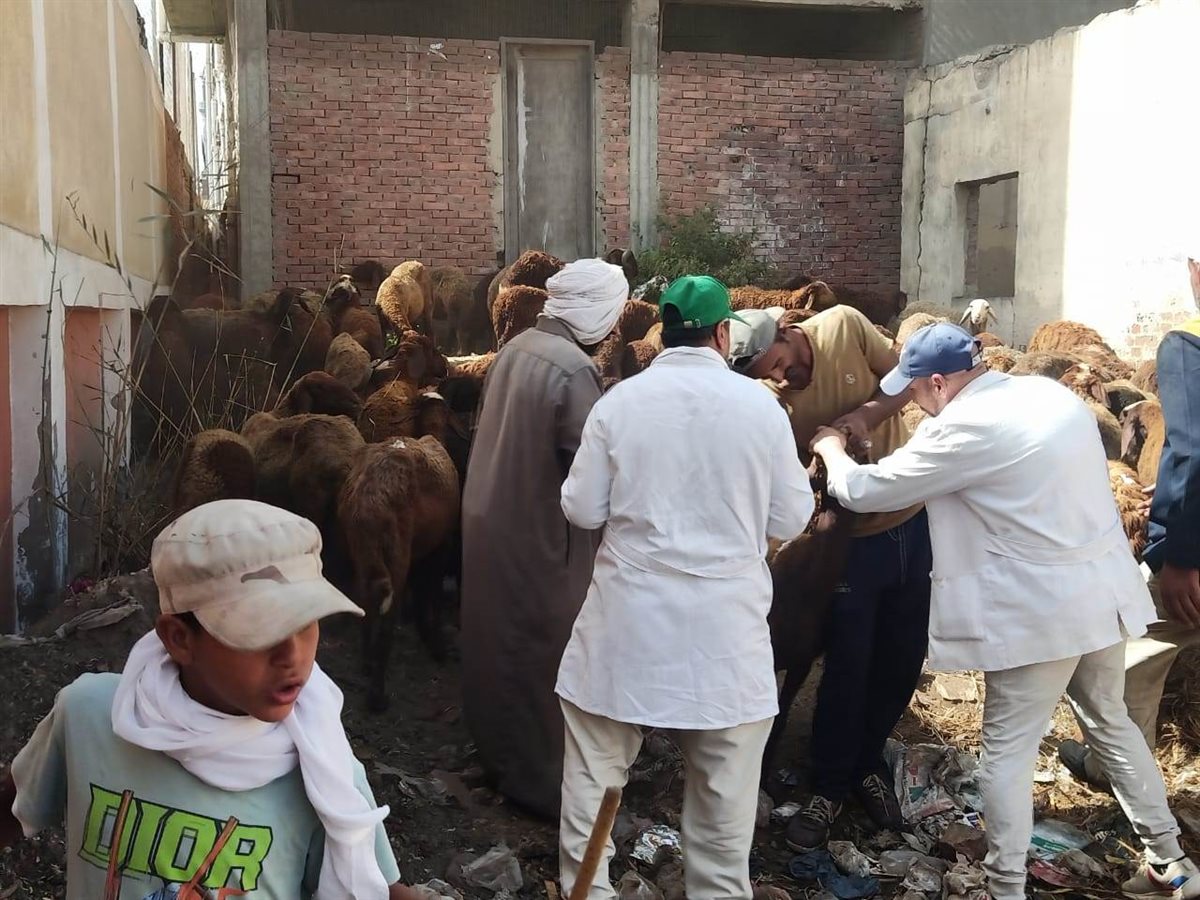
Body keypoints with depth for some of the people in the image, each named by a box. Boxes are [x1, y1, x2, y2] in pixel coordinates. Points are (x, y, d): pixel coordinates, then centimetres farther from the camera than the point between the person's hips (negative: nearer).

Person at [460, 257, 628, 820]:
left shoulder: (516, 346, 3)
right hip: (539, 531, -8)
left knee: (503, 641, 22)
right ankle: (539, 778, 20)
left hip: (492, 517, 8)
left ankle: (499, 749, 40)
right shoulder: (573, 369, -23)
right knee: (543, 655, 6)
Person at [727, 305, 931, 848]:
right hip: (853, 538, -3)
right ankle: (830, 787, 22)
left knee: (902, 662, 13)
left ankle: (867, 762, 35)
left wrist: (867, 413, -23)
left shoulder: (844, 326, -13)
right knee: (848, 670, 2)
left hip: (912, 521, 3)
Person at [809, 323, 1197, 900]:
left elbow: (865, 492, -10)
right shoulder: (1052, 393, 7)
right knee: (1111, 724, 23)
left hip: (1039, 611, -8)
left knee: (1006, 751, 2)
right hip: (1103, 592, 9)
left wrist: (832, 451, 10)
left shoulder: (965, 429, -17)